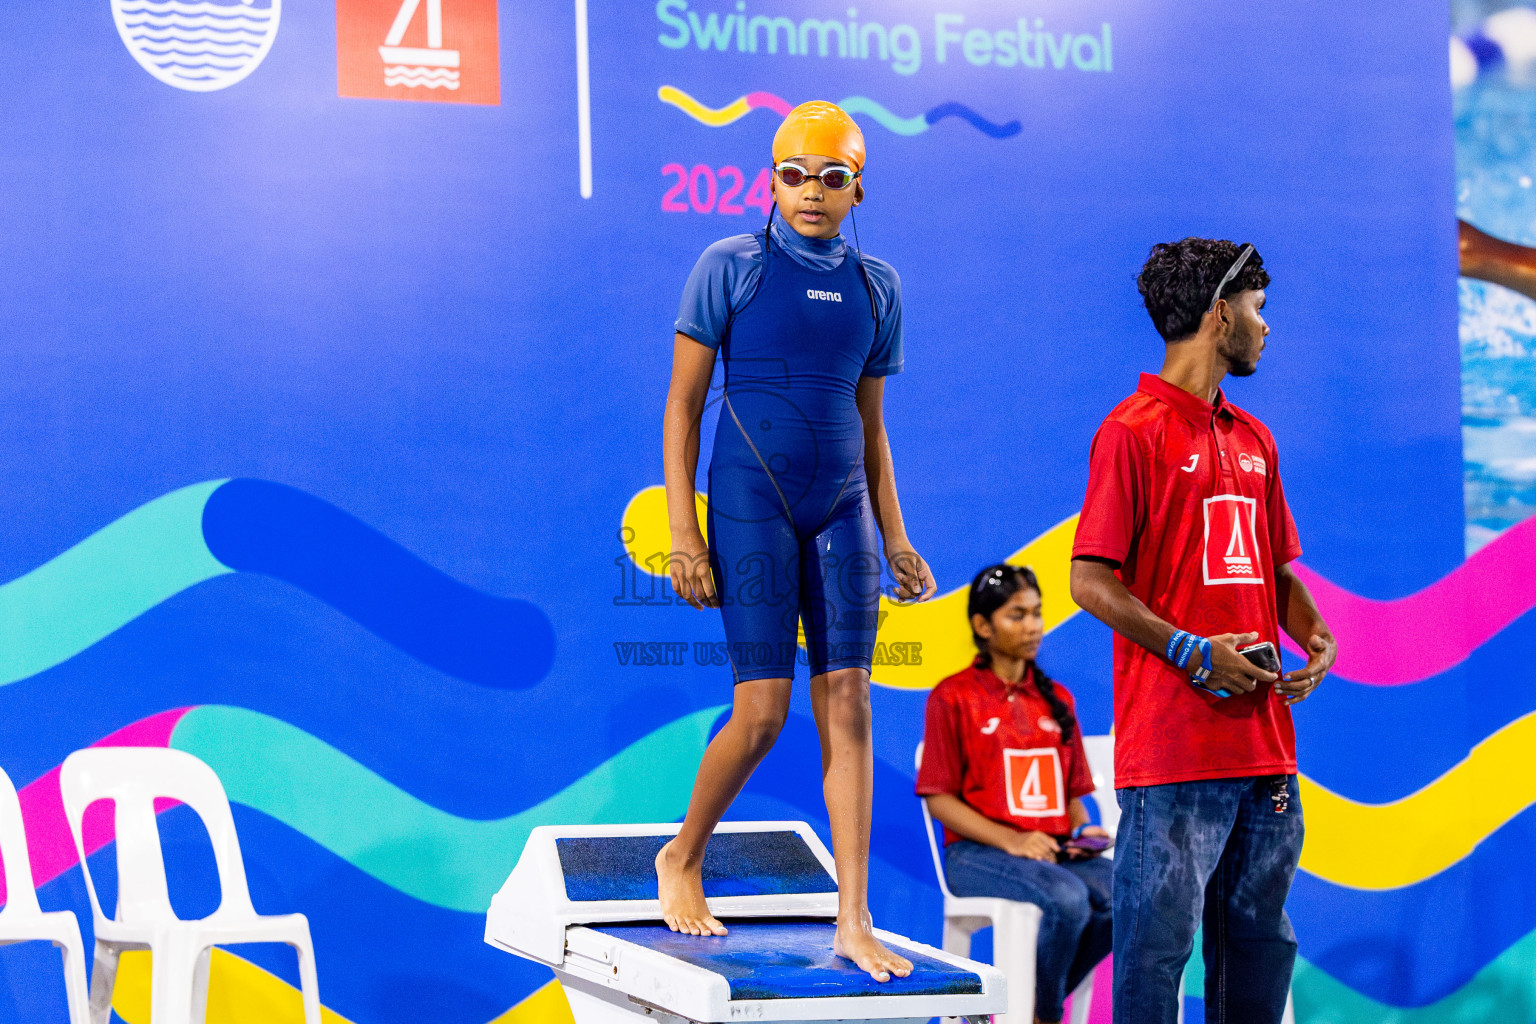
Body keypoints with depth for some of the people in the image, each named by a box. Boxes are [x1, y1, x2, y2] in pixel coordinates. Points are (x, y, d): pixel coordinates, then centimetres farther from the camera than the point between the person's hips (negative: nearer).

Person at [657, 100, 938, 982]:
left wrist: (896, 540, 11)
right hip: (751, 503, -4)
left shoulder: (876, 286, 11)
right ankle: (683, 858, 19)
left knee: (848, 704, -4)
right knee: (764, 710, -8)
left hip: (843, 506, 4)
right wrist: (683, 534, -9)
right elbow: (683, 406, -2)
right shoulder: (730, 268, -2)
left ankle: (855, 922, -3)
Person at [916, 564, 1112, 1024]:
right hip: (977, 853, -5)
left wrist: (1082, 831, -3)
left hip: (1053, 853, 5)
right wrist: (1010, 840, -16)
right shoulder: (953, 698, 2)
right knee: (1066, 898, -35)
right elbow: (939, 798, -3)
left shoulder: (1056, 699, 20)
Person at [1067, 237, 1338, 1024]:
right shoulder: (1133, 430, -5)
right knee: (1156, 948, -7)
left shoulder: (1254, 439, 18)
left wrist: (1315, 638, 4)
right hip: (1171, 747, -8)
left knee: (1259, 943, 11)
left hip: (1265, 740, 8)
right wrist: (1192, 651, -18)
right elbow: (1091, 581, -10)